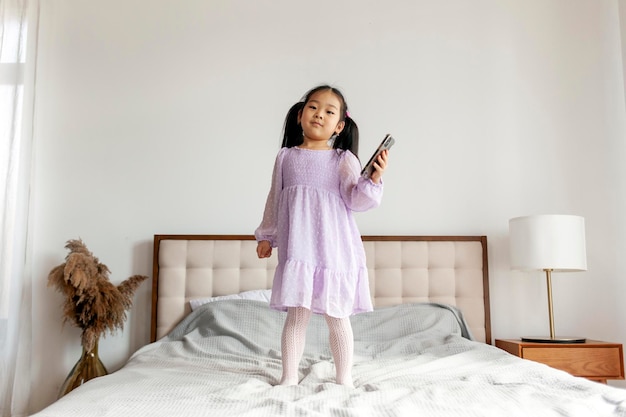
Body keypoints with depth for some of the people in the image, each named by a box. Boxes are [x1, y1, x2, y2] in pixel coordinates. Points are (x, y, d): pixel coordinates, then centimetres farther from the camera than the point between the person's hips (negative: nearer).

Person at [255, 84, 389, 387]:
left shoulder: (343, 159, 2)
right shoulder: (286, 157, 9)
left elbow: (355, 200, -6)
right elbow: (275, 200, 16)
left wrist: (374, 179, -22)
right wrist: (266, 236, 18)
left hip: (334, 248, -1)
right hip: (297, 249, 1)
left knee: (337, 316, 7)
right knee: (296, 315, 4)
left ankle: (344, 378, 22)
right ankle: (289, 377, 18)